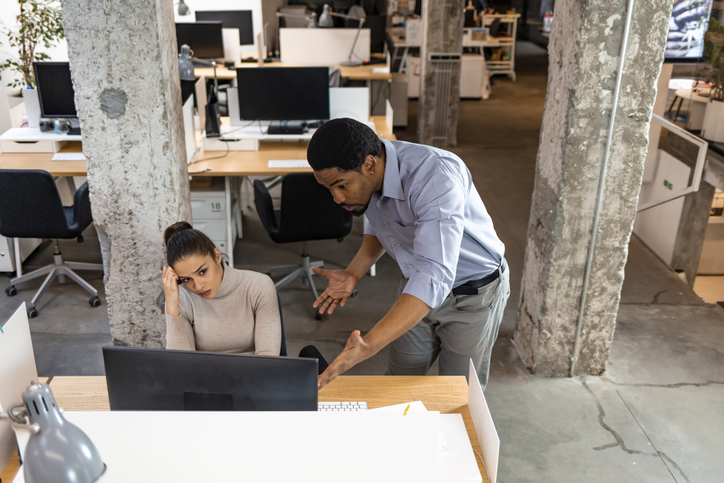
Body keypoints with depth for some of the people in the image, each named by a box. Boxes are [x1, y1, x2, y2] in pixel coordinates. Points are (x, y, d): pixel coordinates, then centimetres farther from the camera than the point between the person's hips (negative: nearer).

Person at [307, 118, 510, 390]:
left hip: (473, 295, -6)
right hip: (417, 285, 6)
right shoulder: (363, 177, -13)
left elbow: (435, 278, -47)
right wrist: (353, 273, -8)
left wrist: (369, 345, -55)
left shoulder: (435, 177, -37)